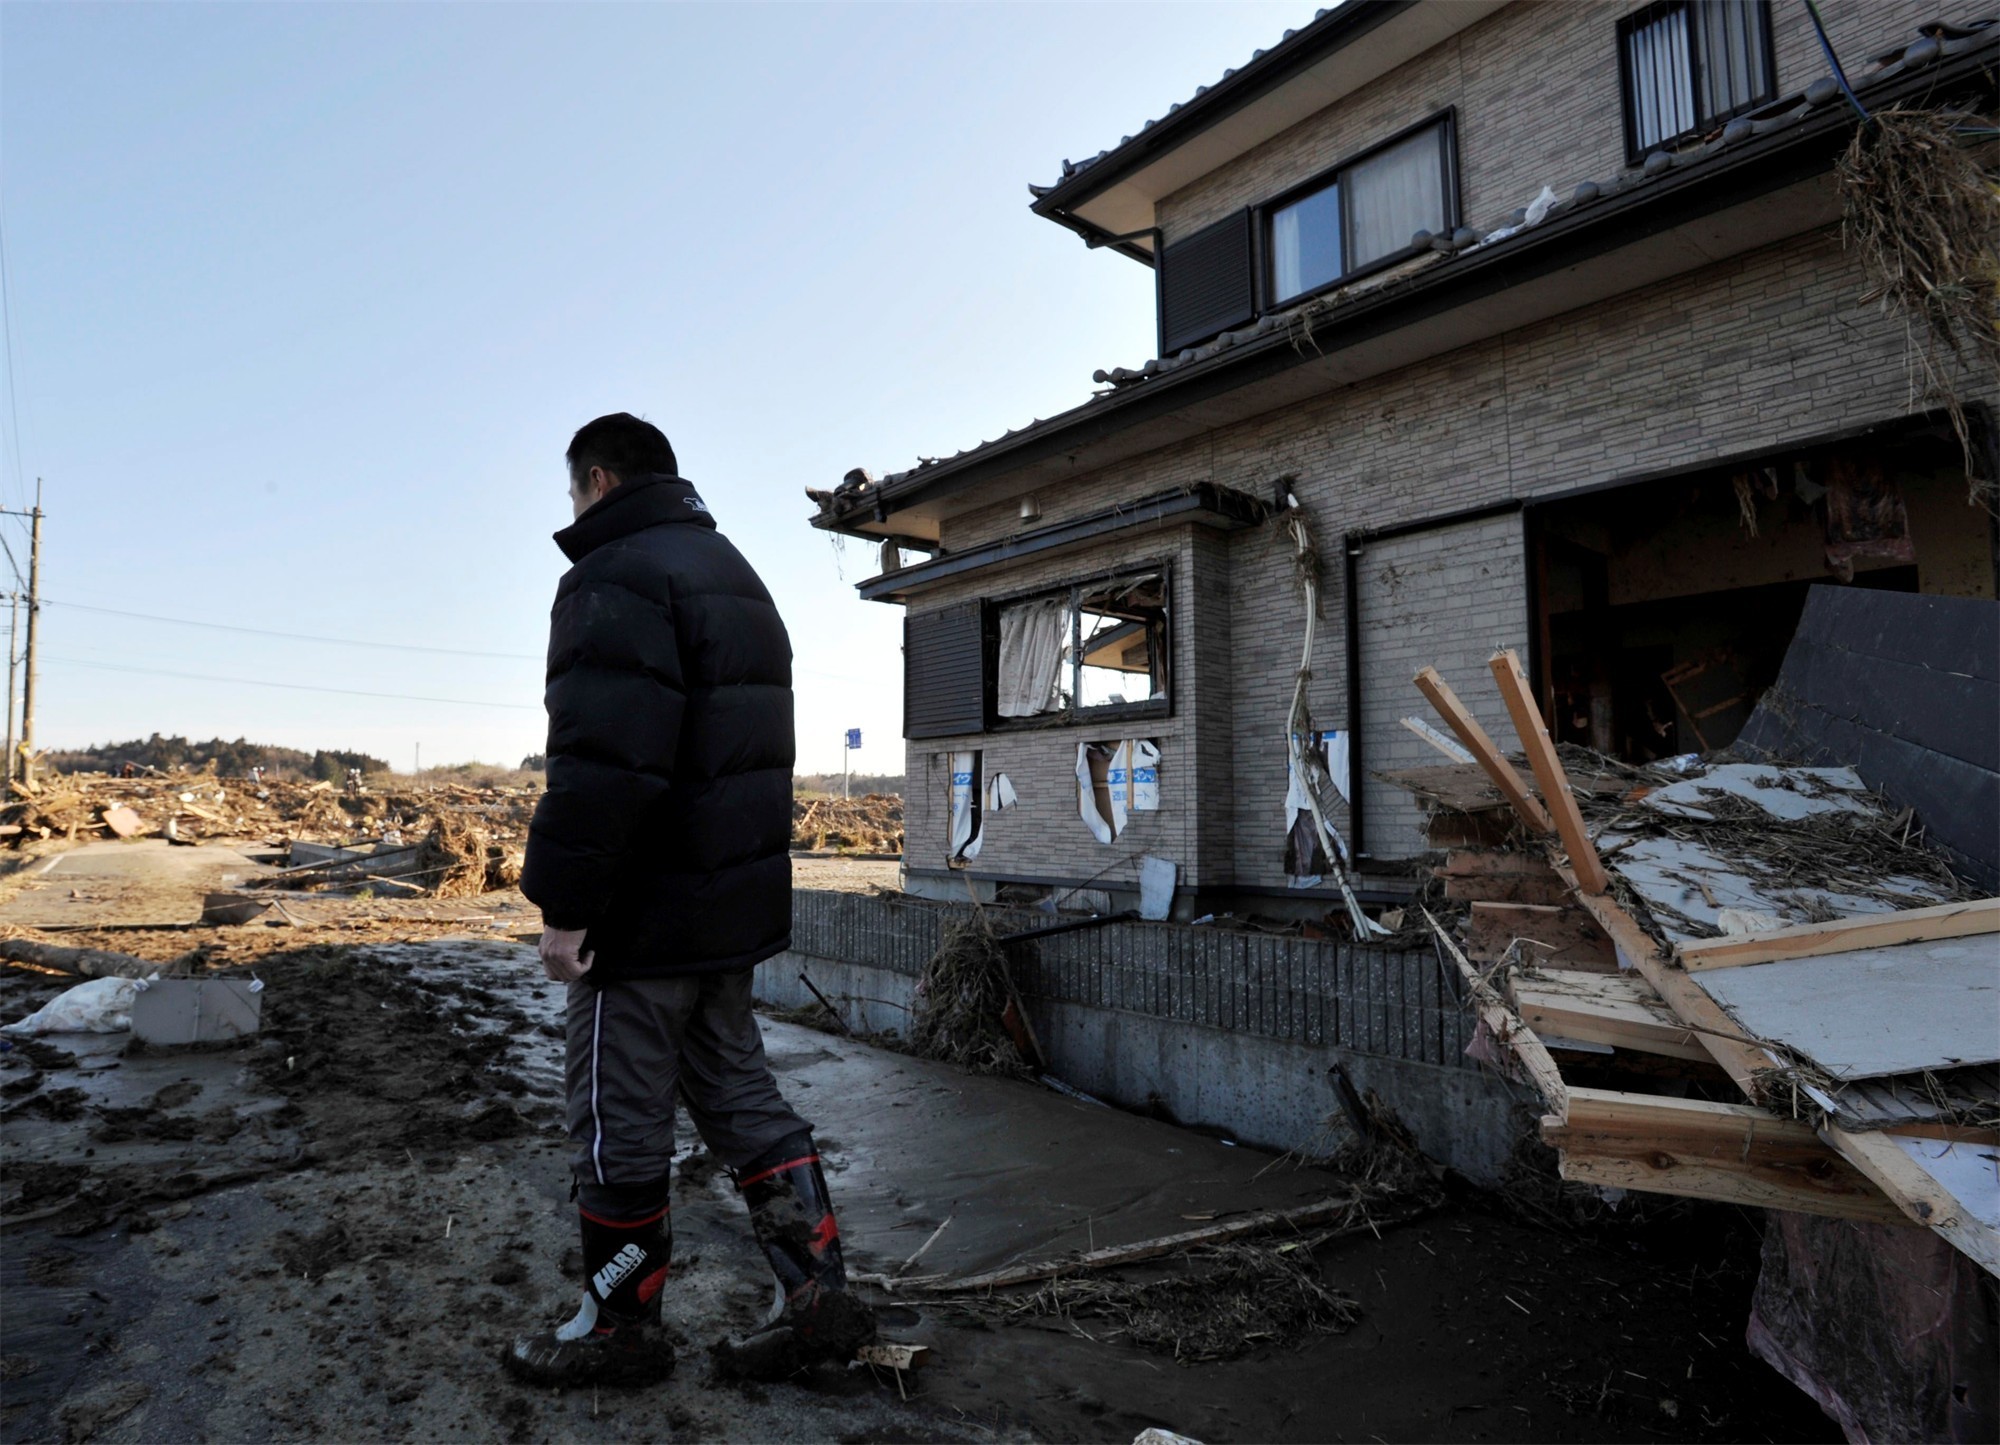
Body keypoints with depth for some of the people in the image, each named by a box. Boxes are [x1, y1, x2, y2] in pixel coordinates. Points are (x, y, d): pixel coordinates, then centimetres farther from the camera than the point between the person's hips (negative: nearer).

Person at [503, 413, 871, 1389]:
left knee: (619, 1123, 6)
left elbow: (602, 760, -25)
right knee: (738, 1093, 16)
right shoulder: (735, 575, 18)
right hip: (736, 902, 9)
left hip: (646, 913, -9)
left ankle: (621, 1329, 24)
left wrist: (562, 901, -18)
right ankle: (820, 1297, 20)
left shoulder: (614, 577, -13)